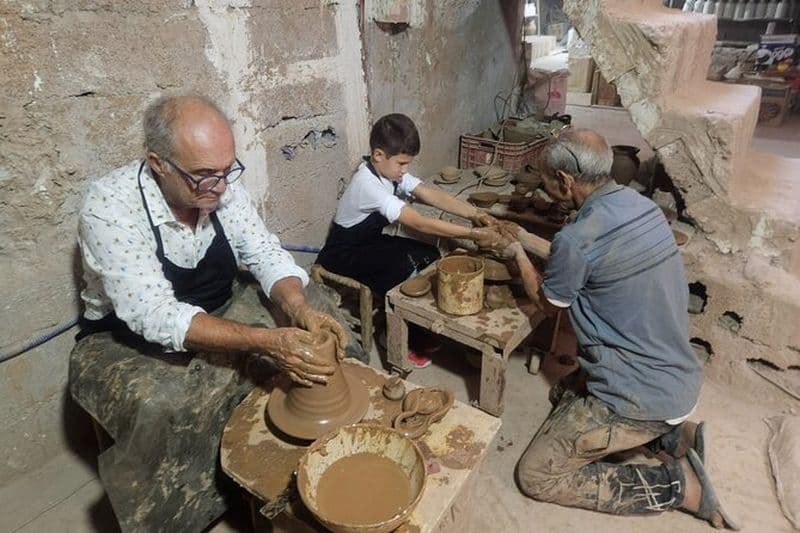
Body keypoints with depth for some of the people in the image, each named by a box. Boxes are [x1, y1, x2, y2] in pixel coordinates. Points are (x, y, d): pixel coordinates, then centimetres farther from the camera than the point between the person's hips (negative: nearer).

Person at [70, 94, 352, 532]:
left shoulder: (223, 188, -12)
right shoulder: (109, 207, -28)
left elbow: (266, 255, -11)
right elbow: (156, 317, -35)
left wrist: (300, 310, -33)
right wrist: (265, 341, -43)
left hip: (218, 316, 5)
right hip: (126, 341, -4)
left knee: (312, 340, -11)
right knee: (161, 408, -35)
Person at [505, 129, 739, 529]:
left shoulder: (576, 239, -25)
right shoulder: (641, 205, 0)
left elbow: (549, 303, -3)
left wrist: (519, 256, 12)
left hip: (639, 396, -9)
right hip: (680, 379, 9)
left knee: (536, 476, 2)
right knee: (566, 393, 31)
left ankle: (676, 486, 1)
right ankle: (671, 436, 14)